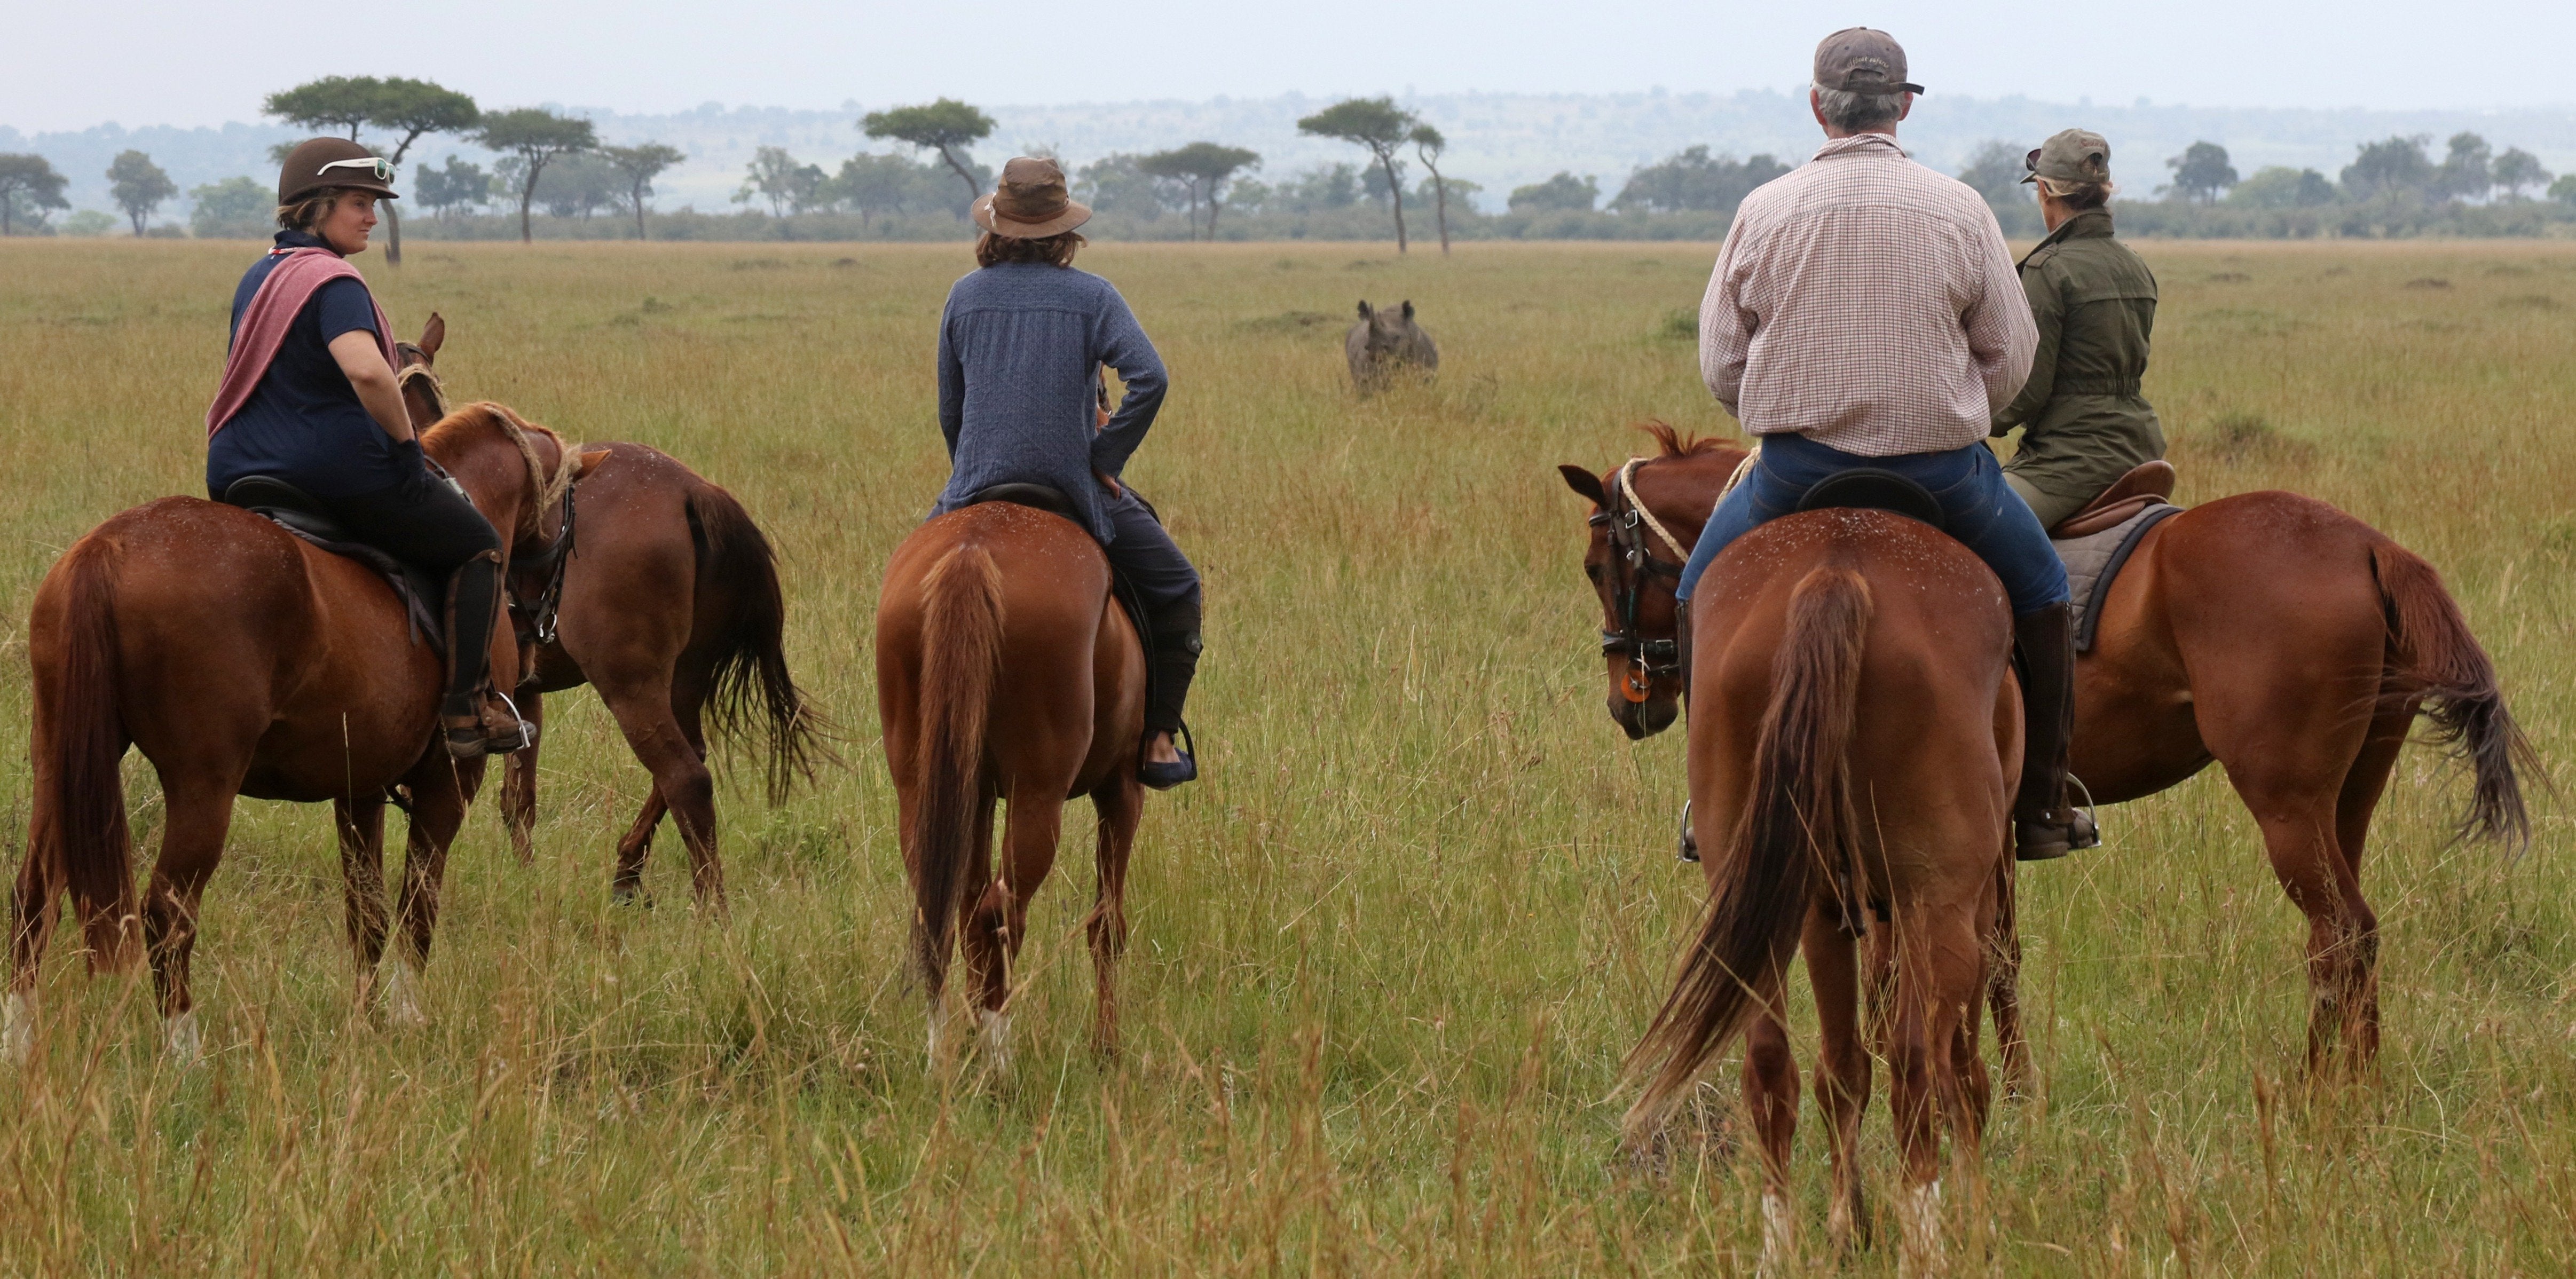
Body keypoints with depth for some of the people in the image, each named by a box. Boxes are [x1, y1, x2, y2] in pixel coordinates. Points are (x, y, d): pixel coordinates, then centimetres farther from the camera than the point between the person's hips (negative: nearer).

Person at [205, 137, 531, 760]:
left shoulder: (257, 279, 13)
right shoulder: (332, 283, -16)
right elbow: (366, 371, -34)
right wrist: (407, 445, -20)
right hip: (337, 471, -8)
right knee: (477, 546, 9)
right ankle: (467, 710, 1)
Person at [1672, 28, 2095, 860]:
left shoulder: (1764, 212, -4)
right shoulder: (1960, 212, -5)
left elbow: (1721, 364, 1)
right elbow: (2011, 356, 1)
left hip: (1796, 468, 0)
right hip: (1942, 468, 0)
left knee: (1702, 597, 24)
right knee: (2041, 590, 22)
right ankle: (2042, 808, 21)